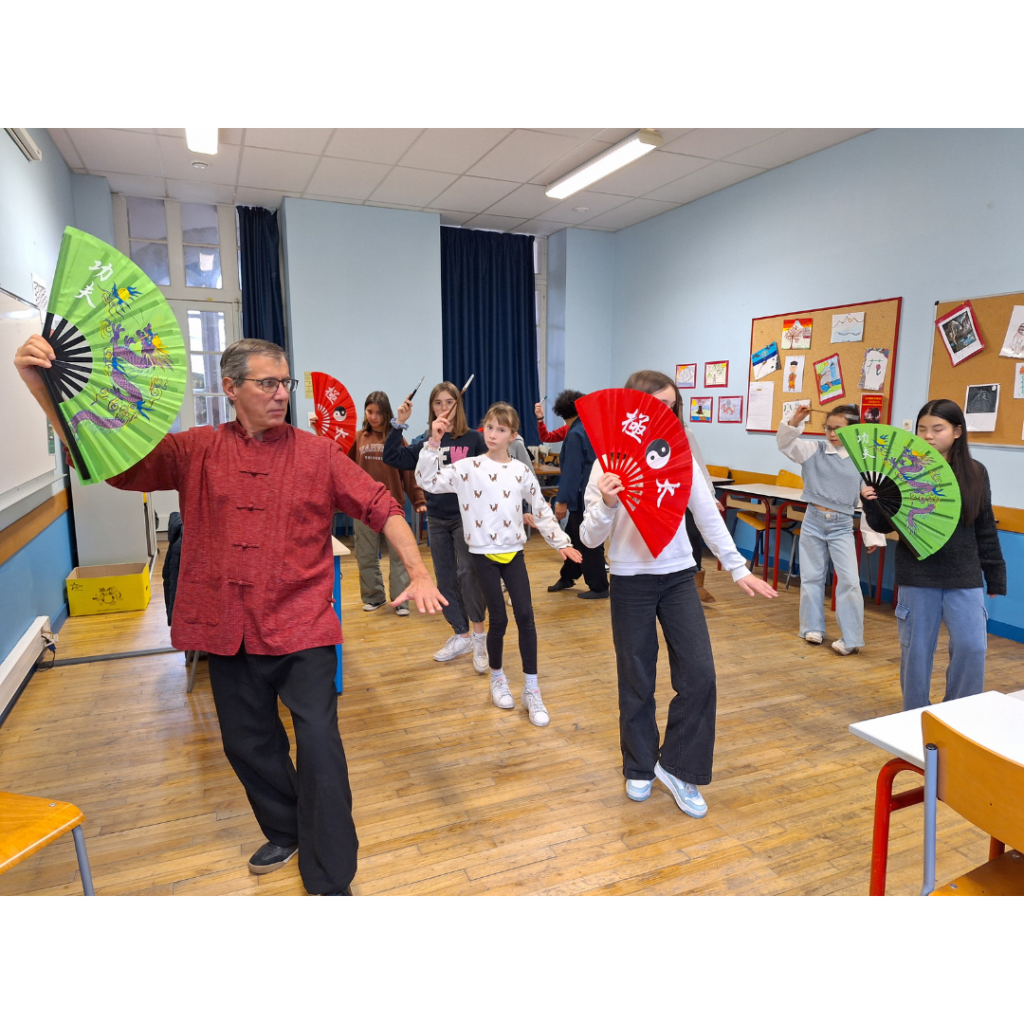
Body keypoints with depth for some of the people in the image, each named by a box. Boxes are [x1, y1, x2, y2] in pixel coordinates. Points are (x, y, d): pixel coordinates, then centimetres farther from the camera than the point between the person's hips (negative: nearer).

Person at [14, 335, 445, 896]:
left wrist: (418, 571, -15)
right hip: (228, 630, 3)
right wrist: (41, 385, -14)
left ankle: (330, 882, 12)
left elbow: (382, 507, -4)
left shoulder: (318, 454, -2)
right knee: (248, 743, 18)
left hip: (301, 626, -3)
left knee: (318, 743, -6)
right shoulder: (195, 451, 3)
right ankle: (286, 832, 45)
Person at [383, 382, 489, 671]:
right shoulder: (425, 443, 4)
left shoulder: (474, 438, -5)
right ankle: (461, 636, 24)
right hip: (436, 519, 5)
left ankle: (479, 635, -1)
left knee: (467, 573, -16)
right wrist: (399, 424, -10)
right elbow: (391, 458, -1)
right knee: (445, 579, 10)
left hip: (466, 517, -4)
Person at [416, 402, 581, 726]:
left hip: (514, 553, 2)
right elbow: (426, 480, -10)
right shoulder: (467, 468, -4)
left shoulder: (522, 471, 3)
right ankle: (497, 678, 27)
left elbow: (541, 510, 9)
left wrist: (561, 541, 5)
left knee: (525, 616, -3)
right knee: (498, 619, 1)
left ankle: (531, 690, 10)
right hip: (484, 554, -2)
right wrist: (433, 442, -17)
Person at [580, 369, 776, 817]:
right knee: (637, 680, 10)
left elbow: (708, 516, 7)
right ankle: (640, 767, 33)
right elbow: (591, 538, -11)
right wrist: (607, 504, -30)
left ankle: (676, 767, 20)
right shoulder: (609, 462, -9)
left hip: (679, 578, 3)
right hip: (631, 582, -3)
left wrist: (738, 568, 4)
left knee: (699, 674, -2)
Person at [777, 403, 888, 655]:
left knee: (849, 580, -6)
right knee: (811, 576, 11)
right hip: (813, 520, 2)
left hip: (842, 525, -2)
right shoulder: (814, 450, -1)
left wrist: (872, 535, 0)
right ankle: (813, 628, 27)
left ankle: (851, 638, 4)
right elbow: (784, 444, -8)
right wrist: (794, 422, -27)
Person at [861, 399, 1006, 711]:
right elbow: (885, 525, -1)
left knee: (971, 647, 0)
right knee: (916, 649, 7)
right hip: (917, 576, -1)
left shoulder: (975, 473, 3)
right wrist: (871, 503, -20)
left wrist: (995, 576, 11)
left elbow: (986, 530, 9)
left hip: (964, 578, 2)